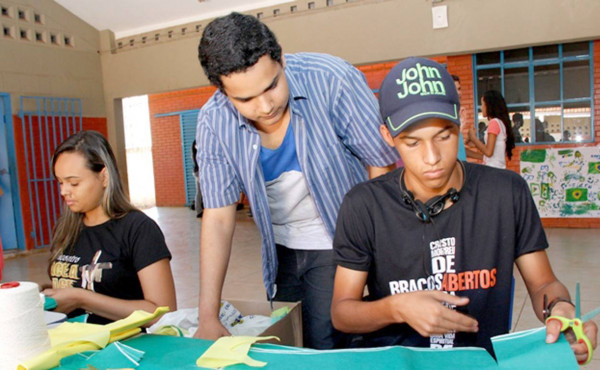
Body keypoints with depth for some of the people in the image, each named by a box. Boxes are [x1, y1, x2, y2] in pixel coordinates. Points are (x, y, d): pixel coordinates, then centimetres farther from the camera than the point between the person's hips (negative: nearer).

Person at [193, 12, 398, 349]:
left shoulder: (332, 80, -25)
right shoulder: (214, 123, -16)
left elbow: (383, 167, -16)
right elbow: (219, 218, -12)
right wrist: (208, 317, -14)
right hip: (281, 251, 4)